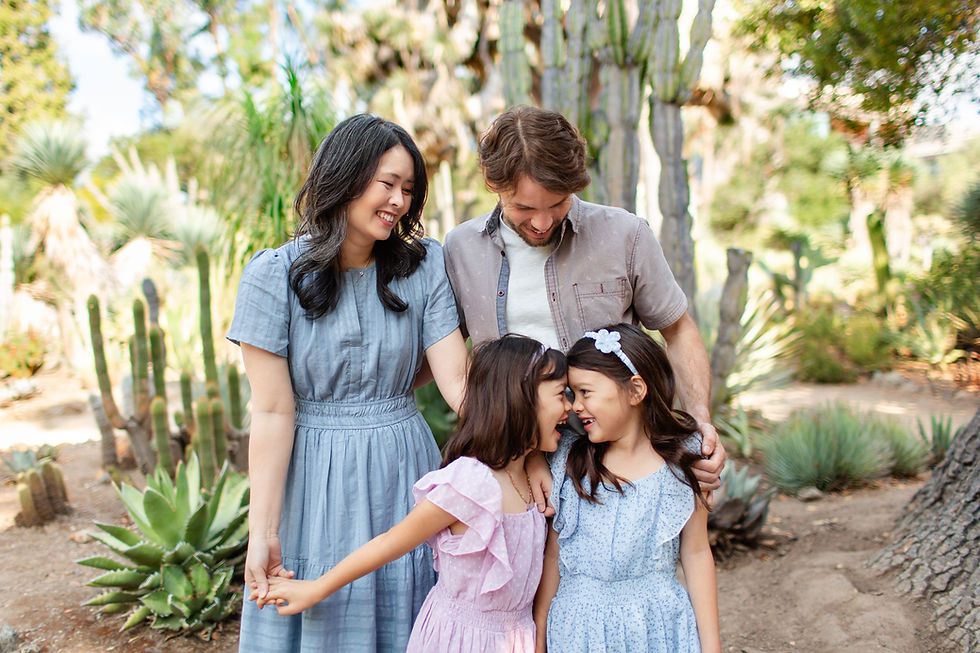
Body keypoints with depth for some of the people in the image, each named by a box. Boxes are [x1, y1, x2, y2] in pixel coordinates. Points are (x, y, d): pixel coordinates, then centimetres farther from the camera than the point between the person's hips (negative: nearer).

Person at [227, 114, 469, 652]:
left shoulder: (423, 266, -2)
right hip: (313, 476, -2)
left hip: (402, 473, 2)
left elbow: (457, 380, -5)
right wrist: (263, 533, -12)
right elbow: (272, 412, -10)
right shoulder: (274, 275, -9)